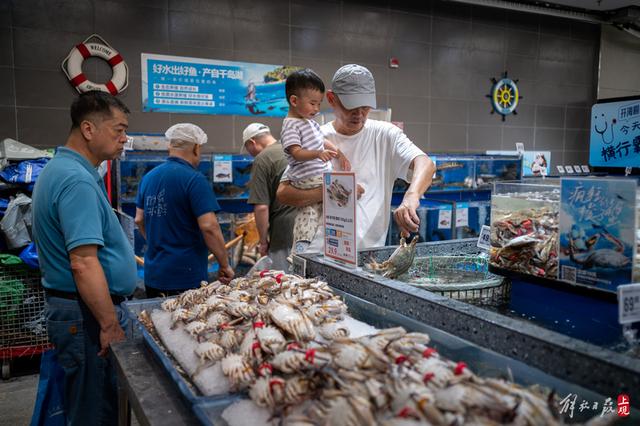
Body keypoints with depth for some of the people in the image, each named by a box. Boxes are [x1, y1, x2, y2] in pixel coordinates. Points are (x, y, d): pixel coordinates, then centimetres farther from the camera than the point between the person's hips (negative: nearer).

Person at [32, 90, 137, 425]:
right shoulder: (78, 180, -21)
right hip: (87, 314, -10)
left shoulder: (60, 169, 13)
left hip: (69, 306, 10)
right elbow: (84, 264, -27)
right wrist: (110, 325, -23)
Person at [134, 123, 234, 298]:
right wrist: (224, 265, -11)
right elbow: (209, 226, -20)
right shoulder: (194, 179, -15)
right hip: (186, 278, -7)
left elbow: (139, 220, 16)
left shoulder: (148, 177, 7)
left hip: (152, 275, 7)